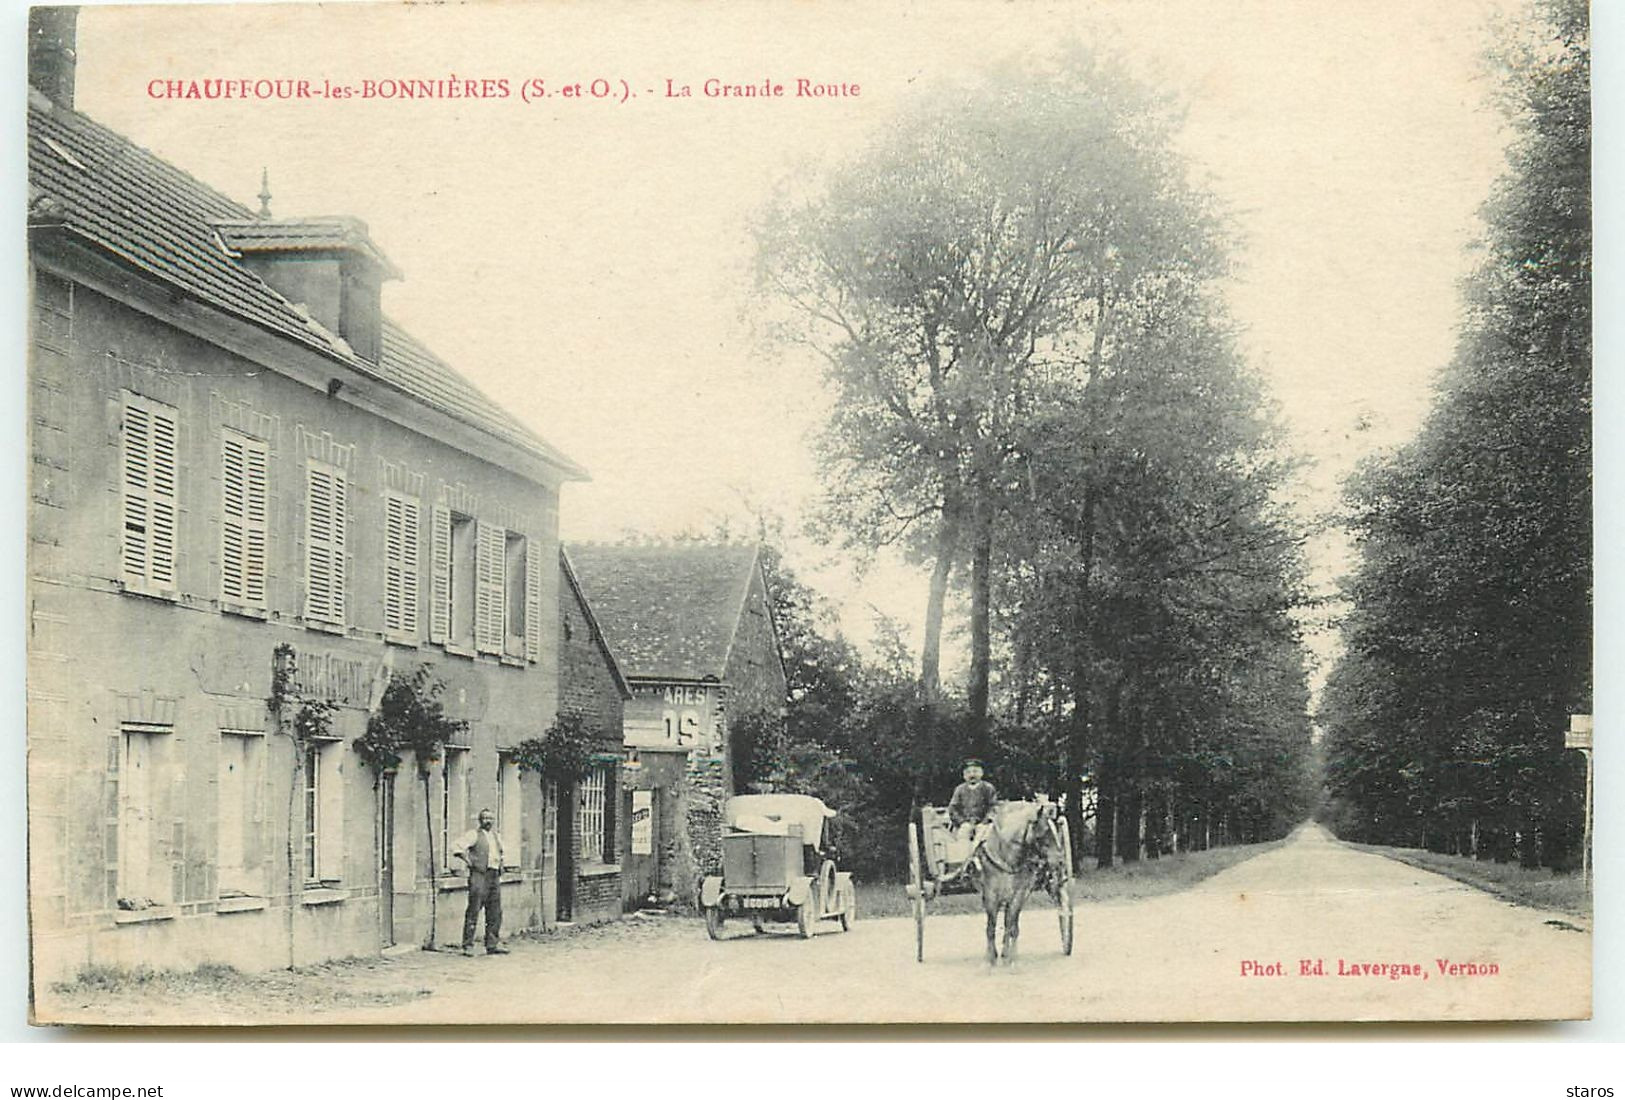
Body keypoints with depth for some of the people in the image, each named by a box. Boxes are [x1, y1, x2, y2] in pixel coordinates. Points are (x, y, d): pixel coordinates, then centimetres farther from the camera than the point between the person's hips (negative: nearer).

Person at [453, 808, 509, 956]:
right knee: (474, 910, -8)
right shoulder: (474, 834, -1)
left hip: (495, 876, 7)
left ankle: (493, 944, 13)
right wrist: (466, 858, -21)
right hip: (479, 875, -7)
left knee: (495, 912, 7)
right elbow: (458, 847, -12)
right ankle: (468, 945, -5)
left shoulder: (496, 836, 20)